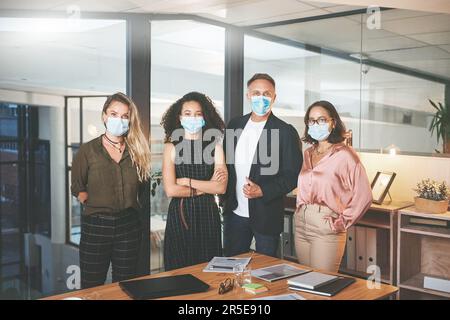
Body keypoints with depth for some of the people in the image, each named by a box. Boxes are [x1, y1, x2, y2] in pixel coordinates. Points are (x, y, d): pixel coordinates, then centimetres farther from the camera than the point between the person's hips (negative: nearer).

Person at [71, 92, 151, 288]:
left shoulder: (137, 151, 5)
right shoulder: (88, 150, -1)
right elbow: (77, 188, 4)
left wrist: (131, 205, 0)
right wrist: (93, 203, -9)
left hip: (128, 226, 2)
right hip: (95, 226, -2)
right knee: (92, 289, 8)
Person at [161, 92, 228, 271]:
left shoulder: (214, 146, 4)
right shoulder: (171, 147, 1)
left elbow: (221, 187, -6)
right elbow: (170, 190, -10)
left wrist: (188, 182, -9)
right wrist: (206, 187, -6)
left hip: (207, 215, 1)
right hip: (179, 215, -1)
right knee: (178, 270, 5)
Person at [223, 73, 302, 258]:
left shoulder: (286, 132, -9)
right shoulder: (235, 125, 5)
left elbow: (292, 176, -10)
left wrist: (262, 191, -21)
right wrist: (224, 195, 1)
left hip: (266, 215, -4)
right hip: (234, 213, 4)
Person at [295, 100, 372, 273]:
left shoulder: (344, 155, -11)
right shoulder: (308, 153, 11)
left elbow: (363, 196, -15)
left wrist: (341, 223, -11)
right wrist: (300, 211, 9)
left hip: (326, 229, -6)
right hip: (301, 225, 7)